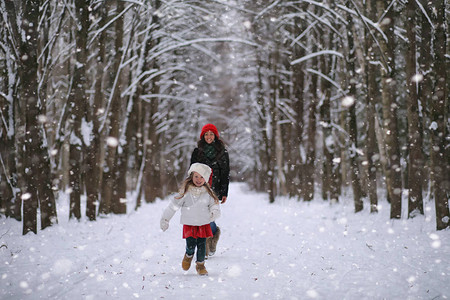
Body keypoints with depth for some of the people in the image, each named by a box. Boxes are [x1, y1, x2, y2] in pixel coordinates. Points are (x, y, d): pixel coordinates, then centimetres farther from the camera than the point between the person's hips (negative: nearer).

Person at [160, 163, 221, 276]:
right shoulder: (186, 192, -5)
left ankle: (200, 265, 24)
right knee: (191, 246, -7)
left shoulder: (208, 193, 0)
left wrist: (214, 212, -17)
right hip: (189, 225, -1)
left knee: (201, 246, 2)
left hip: (204, 224, 2)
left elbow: (214, 204, 6)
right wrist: (165, 219, 2)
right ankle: (188, 256, 28)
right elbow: (174, 205, 0)